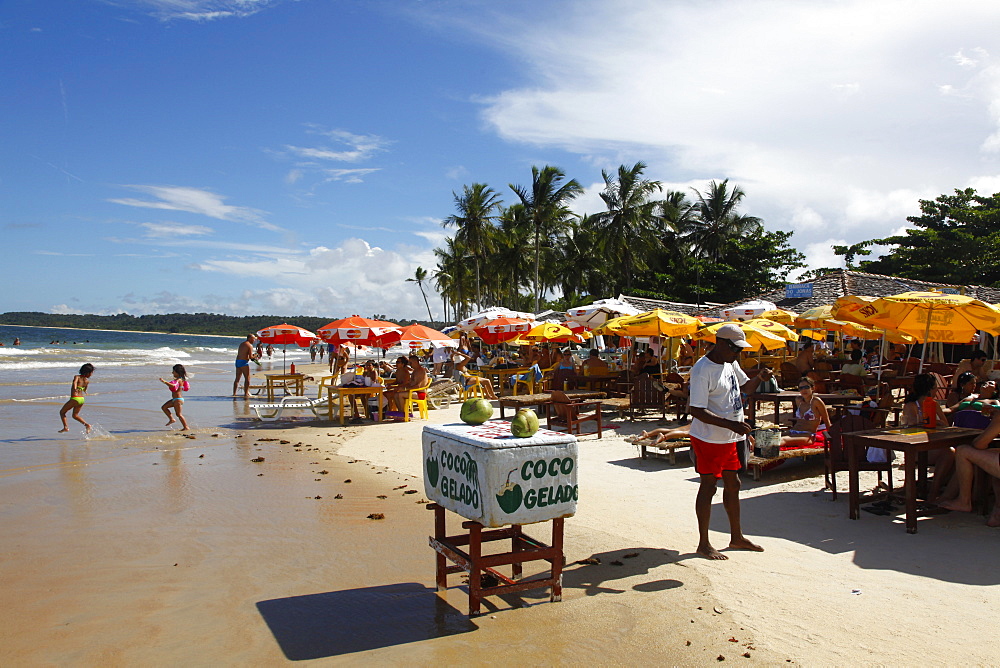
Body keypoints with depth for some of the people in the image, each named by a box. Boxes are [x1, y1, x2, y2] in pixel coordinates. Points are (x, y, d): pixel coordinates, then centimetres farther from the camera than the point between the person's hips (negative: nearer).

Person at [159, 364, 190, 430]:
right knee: (164, 407, 13)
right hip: (174, 400, 10)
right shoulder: (179, 379, 12)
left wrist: (164, 382, -37)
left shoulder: (178, 380, -19)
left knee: (179, 414, -6)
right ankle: (171, 419, 16)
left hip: (178, 399, -10)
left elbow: (173, 385, -38)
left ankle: (186, 427, -1)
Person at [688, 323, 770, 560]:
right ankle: (703, 544, 11)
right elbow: (697, 411, -24)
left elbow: (746, 387, 23)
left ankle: (737, 537, 32)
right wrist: (730, 424, -30)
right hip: (708, 440, -9)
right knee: (708, 487, -1)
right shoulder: (702, 370, -21)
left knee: (733, 484, 17)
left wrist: (759, 377, 0)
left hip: (729, 439, 9)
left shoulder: (731, 364, 8)